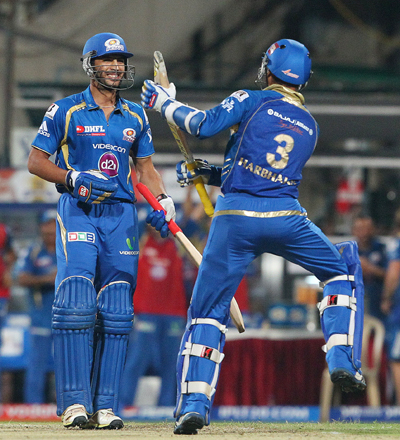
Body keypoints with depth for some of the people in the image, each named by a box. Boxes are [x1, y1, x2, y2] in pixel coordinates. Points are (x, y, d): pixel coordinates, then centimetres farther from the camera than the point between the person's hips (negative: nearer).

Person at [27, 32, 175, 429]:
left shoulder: (135, 117, 14)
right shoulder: (66, 111, 1)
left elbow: (145, 168, 18)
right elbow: (36, 161, 3)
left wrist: (162, 199, -1)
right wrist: (73, 178, -14)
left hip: (121, 216, 4)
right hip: (77, 213, -4)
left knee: (116, 313, 0)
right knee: (76, 303, -16)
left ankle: (104, 405, 3)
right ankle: (74, 403, -15)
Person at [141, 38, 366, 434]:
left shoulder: (251, 101, 8)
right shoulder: (309, 126, 23)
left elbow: (203, 125, -5)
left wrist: (164, 103, 11)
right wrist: (206, 173, 31)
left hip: (234, 217, -2)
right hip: (286, 217, 2)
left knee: (207, 309, 8)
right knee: (344, 271, 25)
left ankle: (194, 402, -4)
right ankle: (341, 358, 8)